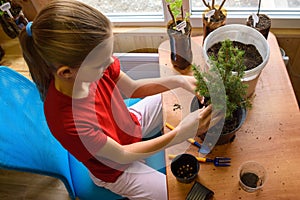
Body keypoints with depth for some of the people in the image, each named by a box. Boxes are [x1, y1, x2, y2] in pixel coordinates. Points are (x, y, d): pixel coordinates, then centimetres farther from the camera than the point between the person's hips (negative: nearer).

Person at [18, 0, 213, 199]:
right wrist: (179, 134, -30)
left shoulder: (92, 65, -27)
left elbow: (133, 88, -7)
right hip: (117, 168, -5)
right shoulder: (69, 123, -41)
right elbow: (121, 155, -26)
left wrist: (177, 80, -21)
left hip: (132, 123, 5)